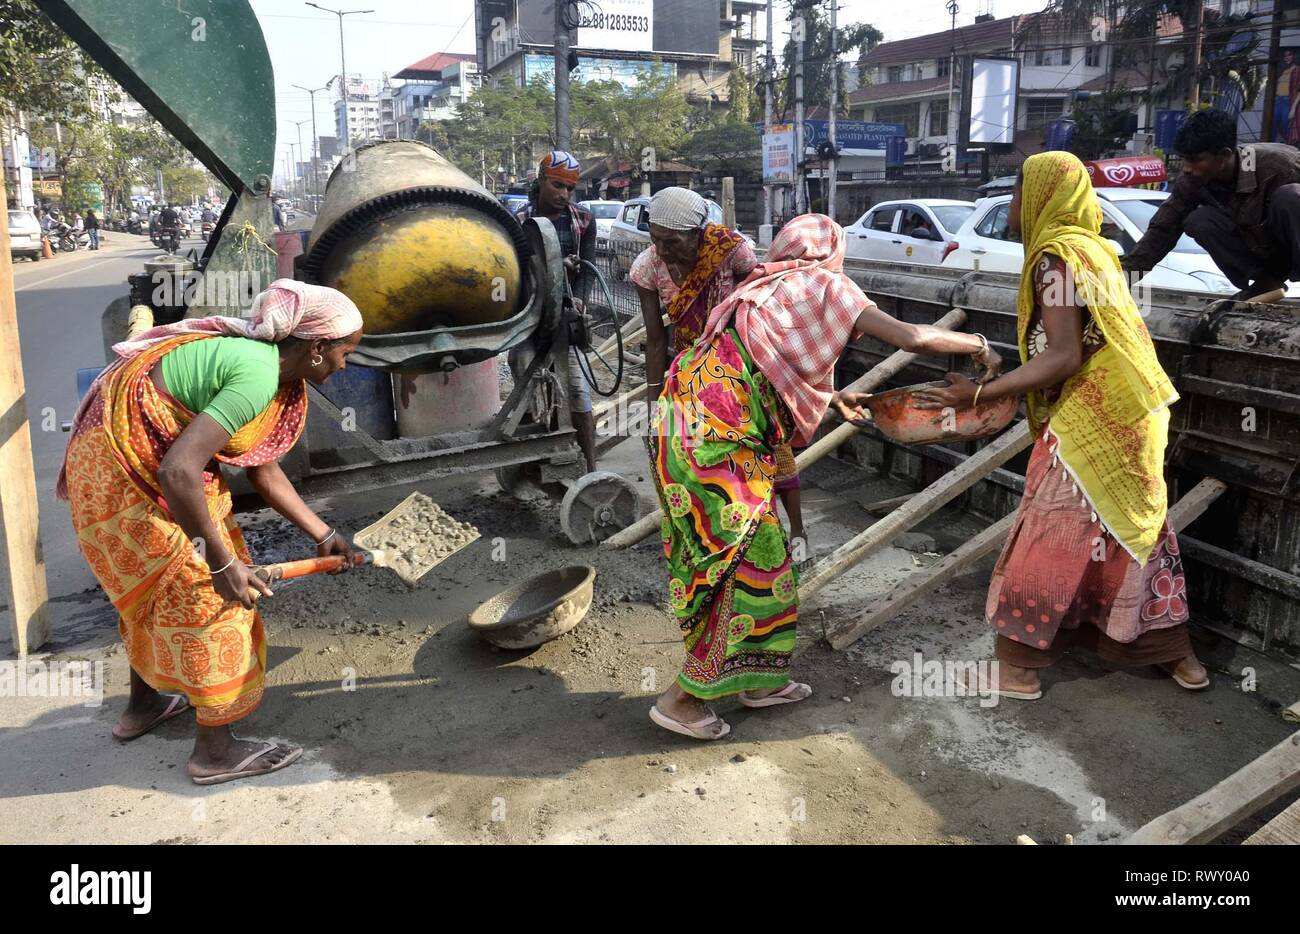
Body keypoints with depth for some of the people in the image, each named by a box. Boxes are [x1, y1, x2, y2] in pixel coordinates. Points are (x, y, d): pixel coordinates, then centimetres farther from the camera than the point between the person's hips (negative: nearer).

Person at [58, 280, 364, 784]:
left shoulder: (269, 364, 2)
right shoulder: (257, 378, -29)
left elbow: (263, 471, 9)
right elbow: (178, 472, -36)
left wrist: (323, 535, 9)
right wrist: (223, 562, -28)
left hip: (116, 450, 10)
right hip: (125, 468, -10)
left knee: (154, 586, 24)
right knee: (204, 592, -1)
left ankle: (142, 705, 45)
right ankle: (215, 750, 11)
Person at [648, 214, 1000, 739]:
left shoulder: (758, 288, 21)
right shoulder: (823, 284, 0)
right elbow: (912, 338, -7)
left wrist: (829, 398, 39)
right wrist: (976, 343, 10)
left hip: (681, 429, 8)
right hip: (717, 448, -8)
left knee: (759, 559, 19)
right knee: (744, 567, 4)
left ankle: (759, 679, 33)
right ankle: (682, 698, 12)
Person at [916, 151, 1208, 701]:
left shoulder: (1055, 256, -14)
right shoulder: (1094, 249, 13)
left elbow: (1063, 357, -21)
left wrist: (978, 395, -21)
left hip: (1090, 423, -9)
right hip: (1129, 415, 9)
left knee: (1048, 540, -2)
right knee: (1135, 531, 18)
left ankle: (1017, 668, 6)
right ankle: (1178, 655, 30)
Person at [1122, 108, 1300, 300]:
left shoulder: (1279, 163, -27)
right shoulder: (1191, 181, -14)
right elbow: (1161, 231, -13)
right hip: (1261, 254, 5)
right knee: (1198, 221, -20)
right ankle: (1266, 282, -6)